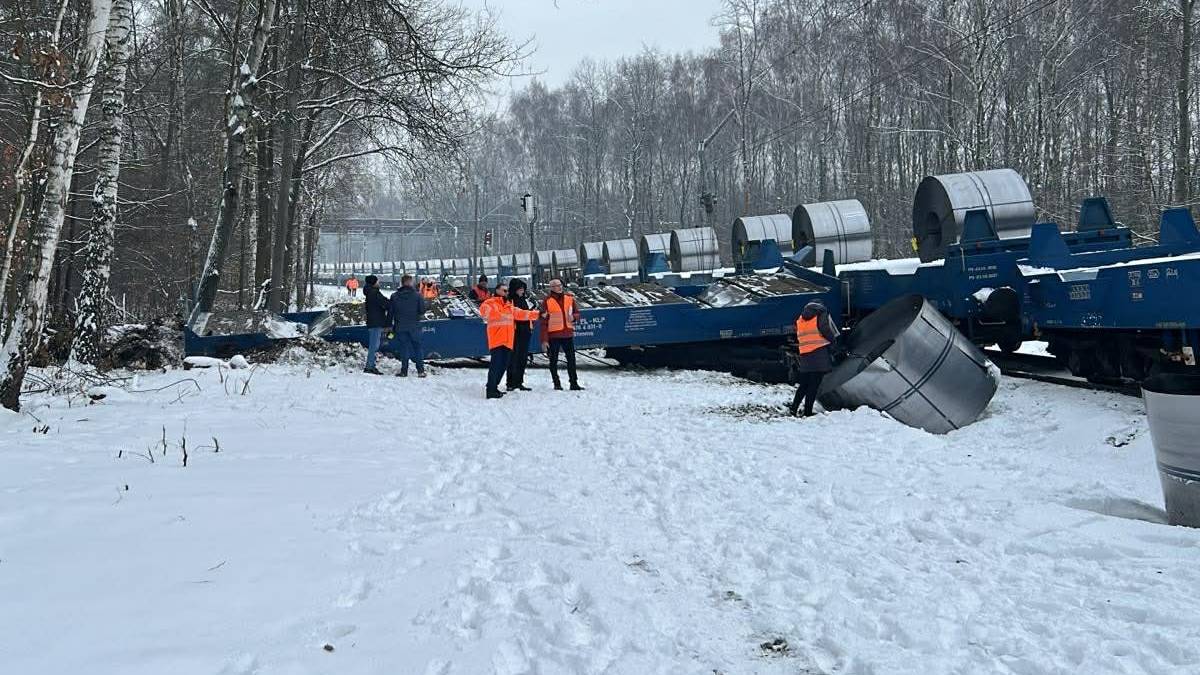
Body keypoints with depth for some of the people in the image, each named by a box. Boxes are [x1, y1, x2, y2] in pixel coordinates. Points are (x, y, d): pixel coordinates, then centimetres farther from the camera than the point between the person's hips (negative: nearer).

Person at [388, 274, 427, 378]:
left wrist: (390, 325, 11)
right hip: (414, 326, -1)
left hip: (400, 327, 1)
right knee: (417, 348, 7)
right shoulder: (417, 295, -8)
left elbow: (390, 312, 3)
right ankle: (421, 370, 3)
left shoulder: (394, 296, 0)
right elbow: (422, 310, -6)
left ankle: (404, 371, 4)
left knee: (403, 348, 8)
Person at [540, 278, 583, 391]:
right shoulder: (547, 301, -7)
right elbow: (543, 322, -8)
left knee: (571, 359, 6)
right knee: (554, 360, 5)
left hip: (568, 334, 4)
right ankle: (557, 383, 15)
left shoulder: (570, 298, 4)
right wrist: (544, 340, -12)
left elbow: (577, 313, 14)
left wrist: (573, 317, -11)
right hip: (553, 335, -3)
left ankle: (574, 383, 12)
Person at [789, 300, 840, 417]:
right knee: (814, 385, -3)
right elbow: (829, 334, -5)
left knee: (803, 384, 17)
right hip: (820, 354, -5)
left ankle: (793, 408, 13)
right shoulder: (821, 316, -3)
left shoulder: (800, 320, 14)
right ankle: (807, 412, -4)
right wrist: (833, 341, 14)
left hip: (804, 356, 5)